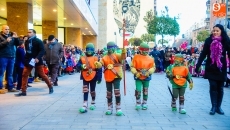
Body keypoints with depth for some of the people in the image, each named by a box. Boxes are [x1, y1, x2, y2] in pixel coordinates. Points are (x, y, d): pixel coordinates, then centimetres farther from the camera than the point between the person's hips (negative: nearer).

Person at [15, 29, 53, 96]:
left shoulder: (38, 41, -9)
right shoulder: (27, 41, 10)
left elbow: (42, 50, -17)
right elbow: (26, 50, 17)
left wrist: (38, 58, -30)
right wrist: (26, 58, 4)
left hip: (37, 61, -6)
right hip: (28, 61, 6)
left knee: (42, 75, 1)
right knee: (24, 75, 0)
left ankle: (50, 86, 19)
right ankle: (23, 91, 6)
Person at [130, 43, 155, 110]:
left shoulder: (150, 58, -2)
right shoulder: (136, 57, -6)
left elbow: (153, 67, 2)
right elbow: (132, 66, -4)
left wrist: (149, 72, -15)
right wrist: (135, 73, -18)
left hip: (146, 77, 2)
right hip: (138, 77, -2)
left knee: (145, 91, 13)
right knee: (138, 91, -7)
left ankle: (144, 103, 28)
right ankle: (138, 103, 13)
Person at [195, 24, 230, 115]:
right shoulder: (208, 40, -2)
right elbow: (203, 54, -1)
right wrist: (198, 65, -5)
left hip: (221, 68, 0)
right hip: (211, 68, 0)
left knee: (220, 88, 8)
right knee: (213, 87, 1)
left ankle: (219, 107, 17)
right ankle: (213, 107, 6)